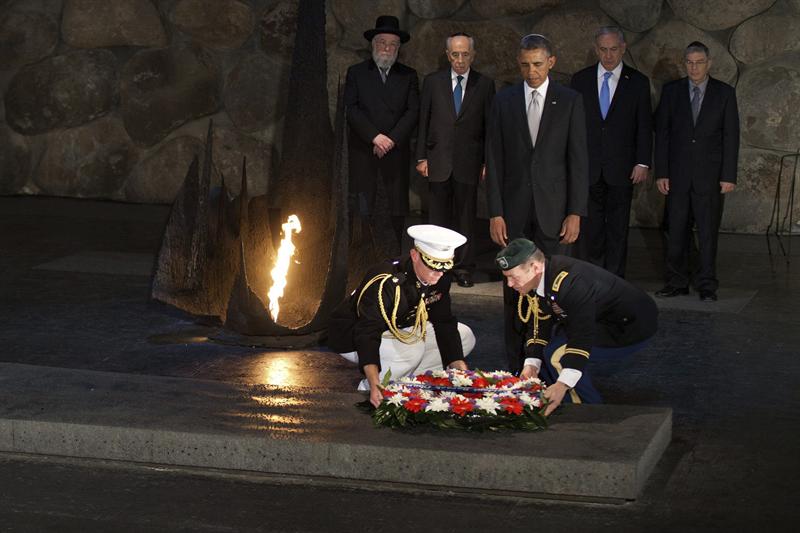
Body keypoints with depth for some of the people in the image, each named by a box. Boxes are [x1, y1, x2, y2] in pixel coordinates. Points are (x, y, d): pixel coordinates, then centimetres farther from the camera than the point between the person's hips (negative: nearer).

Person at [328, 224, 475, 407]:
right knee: (412, 349, -37)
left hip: (399, 329, 8)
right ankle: (368, 389, -13)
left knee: (465, 337, -3)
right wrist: (375, 385, -56)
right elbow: (368, 334, -42)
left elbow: (444, 323, -5)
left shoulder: (441, 278, -13)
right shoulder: (385, 282, -36)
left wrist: (461, 372, -15)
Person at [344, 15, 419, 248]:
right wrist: (375, 137, -13)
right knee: (362, 208, -4)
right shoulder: (356, 72, 8)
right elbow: (351, 109, -2)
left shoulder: (408, 75, 11)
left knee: (398, 209, -2)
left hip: (397, 149, 1)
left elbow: (413, 111, 2)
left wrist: (391, 139, -11)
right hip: (362, 149, -1)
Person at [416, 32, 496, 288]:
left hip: (468, 162, -1)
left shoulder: (485, 84, 2)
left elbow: (489, 126, 4)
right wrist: (421, 157, 2)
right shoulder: (433, 82, 5)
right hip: (438, 161, 1)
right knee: (438, 217, 5)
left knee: (466, 218, 4)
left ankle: (463, 267, 12)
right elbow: (423, 121, 6)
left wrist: (487, 161, -1)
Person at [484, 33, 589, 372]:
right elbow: (494, 160, 4)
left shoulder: (570, 101, 2)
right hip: (514, 208, 1)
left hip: (552, 208, -1)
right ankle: (515, 364, 9)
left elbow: (578, 160, 0)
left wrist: (576, 213, -7)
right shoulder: (504, 101, 6)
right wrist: (495, 212, -3)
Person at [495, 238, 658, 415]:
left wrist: (563, 384, -45)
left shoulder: (570, 282, -35)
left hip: (630, 328, -10)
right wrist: (531, 364, -18)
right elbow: (539, 325, -3)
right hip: (599, 321, 10)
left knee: (556, 355, -23)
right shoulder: (536, 280, -7)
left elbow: (582, 336, -39)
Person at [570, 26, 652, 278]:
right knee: (589, 227, -1)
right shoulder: (581, 80, 7)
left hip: (621, 169, -1)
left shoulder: (638, 82, 3)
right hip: (587, 167, 1)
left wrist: (642, 163, -6)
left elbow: (644, 126, 2)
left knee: (618, 228, 3)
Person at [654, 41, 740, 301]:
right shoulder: (671, 91, 5)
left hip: (710, 175, -1)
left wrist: (729, 175, -4)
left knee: (708, 232, 0)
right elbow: (662, 133, 5)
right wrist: (661, 172, -1)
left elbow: (731, 136, 2)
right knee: (676, 231, 4)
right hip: (678, 173, 1)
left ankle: (707, 285, 6)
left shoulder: (724, 93, 3)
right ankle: (677, 282, 13)